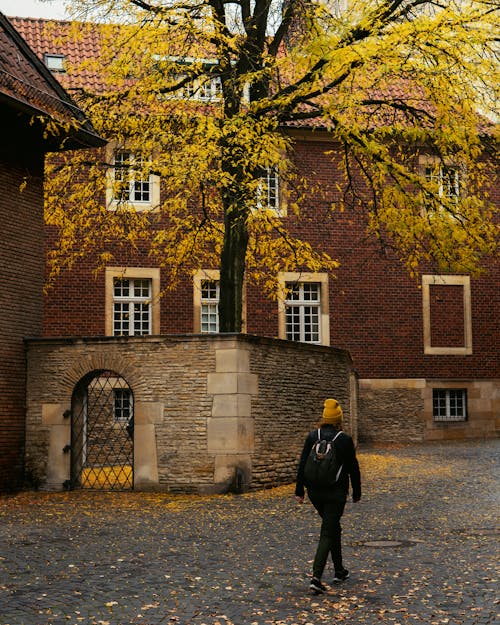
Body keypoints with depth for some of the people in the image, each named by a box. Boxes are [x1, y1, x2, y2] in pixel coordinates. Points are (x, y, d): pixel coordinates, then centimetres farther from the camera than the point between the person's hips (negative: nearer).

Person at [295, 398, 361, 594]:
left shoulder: (312, 436, 0)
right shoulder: (344, 440, -8)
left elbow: (302, 465, -2)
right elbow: (353, 468, -3)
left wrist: (299, 491, 2)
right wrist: (357, 492, 9)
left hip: (315, 491, 4)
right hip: (336, 493, -4)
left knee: (333, 527, 23)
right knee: (327, 533, -2)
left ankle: (339, 571, 33)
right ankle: (316, 577, -14)